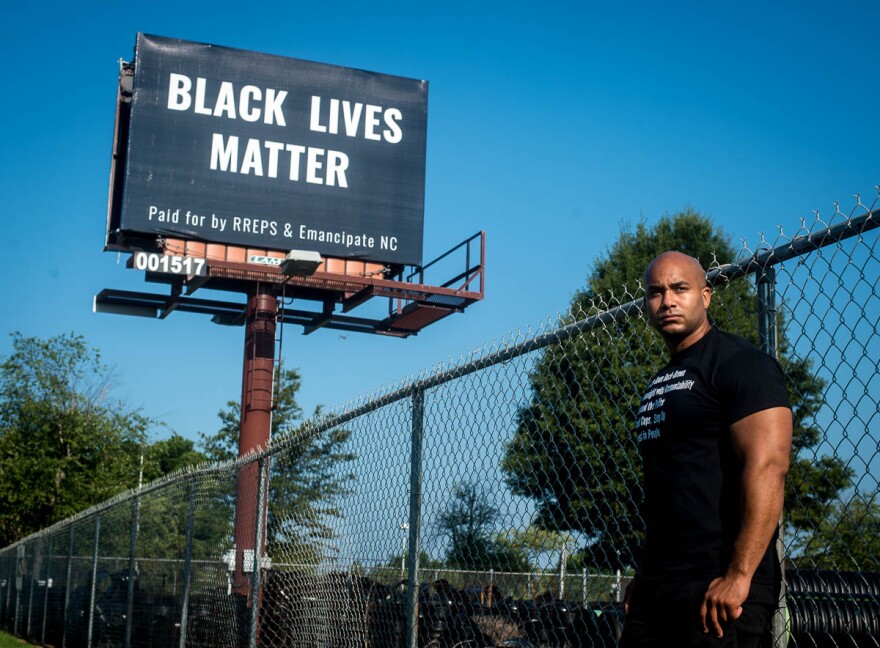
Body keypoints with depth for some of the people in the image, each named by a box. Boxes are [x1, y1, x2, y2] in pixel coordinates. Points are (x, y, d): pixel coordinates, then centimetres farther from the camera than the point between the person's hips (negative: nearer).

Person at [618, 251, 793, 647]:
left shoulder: (737, 363, -8)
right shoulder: (659, 385, 18)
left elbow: (767, 467, -19)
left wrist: (738, 575, -24)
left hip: (718, 585, -8)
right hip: (657, 583, 8)